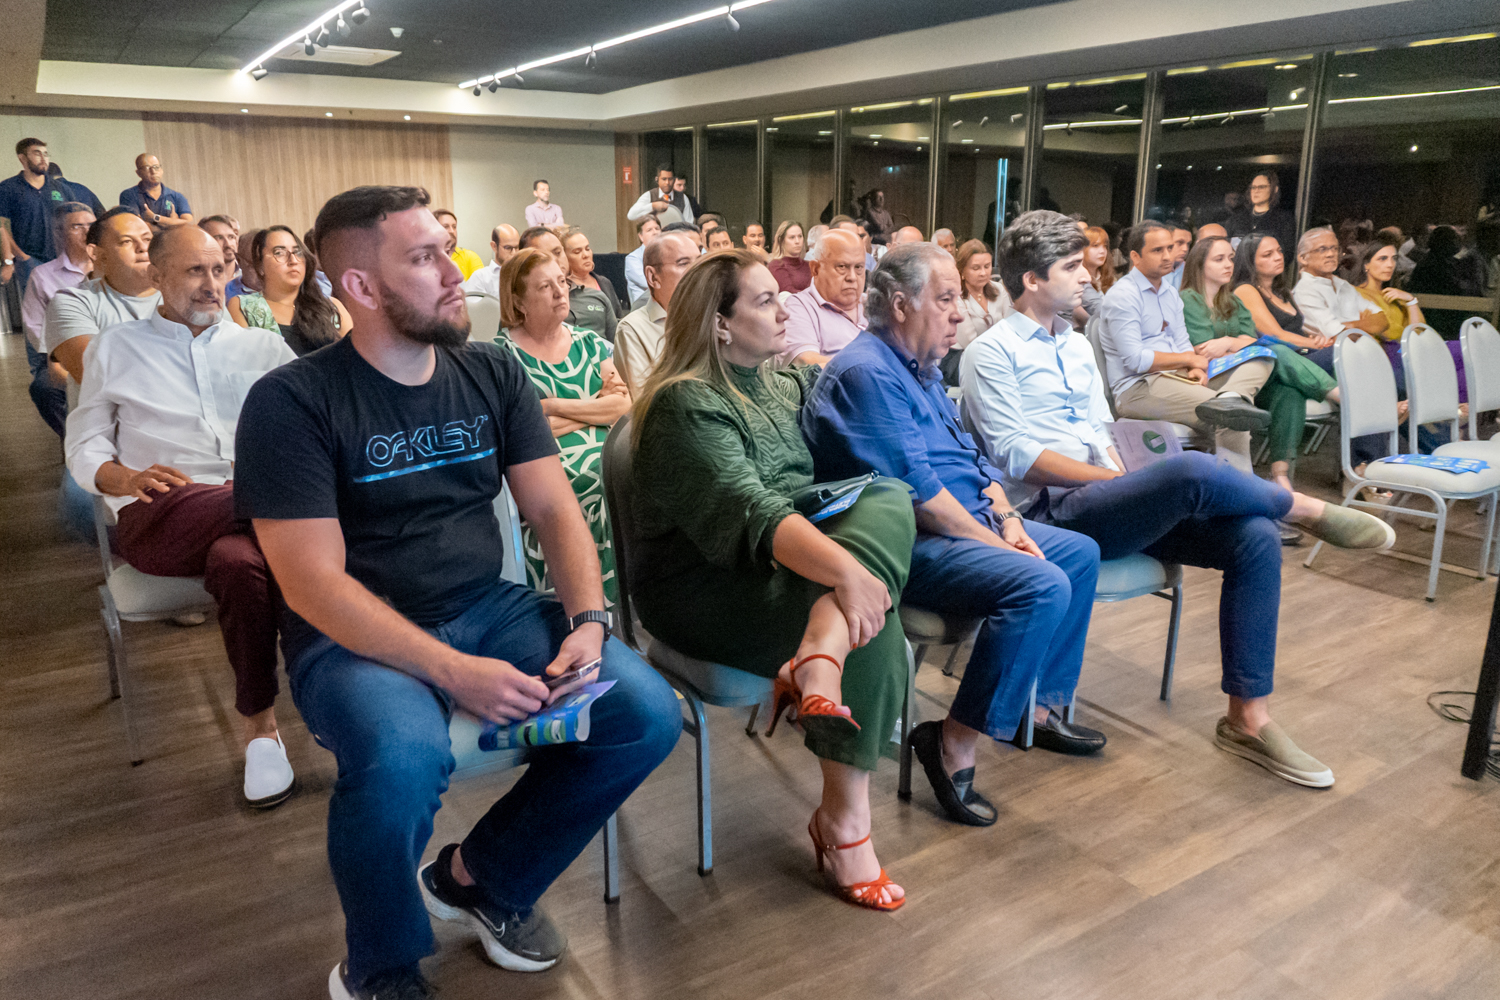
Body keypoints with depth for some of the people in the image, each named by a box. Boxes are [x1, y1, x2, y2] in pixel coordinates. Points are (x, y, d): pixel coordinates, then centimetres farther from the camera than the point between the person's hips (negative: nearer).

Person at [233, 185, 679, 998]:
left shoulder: (493, 375, 5)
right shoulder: (291, 403, -10)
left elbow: (553, 510, 3)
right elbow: (313, 582, -16)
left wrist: (587, 620, -16)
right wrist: (452, 671, -26)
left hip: (488, 609, 5)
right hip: (355, 635, -4)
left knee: (647, 715, -14)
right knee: (404, 760, -36)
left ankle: (482, 877, 12)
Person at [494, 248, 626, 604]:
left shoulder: (590, 343, 15)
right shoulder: (503, 354, 0)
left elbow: (624, 403, 1)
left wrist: (557, 406, -8)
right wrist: (597, 407, -6)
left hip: (608, 492, 4)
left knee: (610, 597, -2)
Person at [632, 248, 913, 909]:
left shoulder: (782, 383, 14)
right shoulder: (685, 404, -13)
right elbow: (751, 511, -29)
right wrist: (844, 567, -40)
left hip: (788, 562, 8)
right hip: (701, 590, -7)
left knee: (889, 496, -18)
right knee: (871, 617, -27)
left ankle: (819, 658, -38)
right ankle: (845, 820, -18)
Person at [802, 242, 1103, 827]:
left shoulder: (920, 369, 17)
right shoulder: (867, 373, -18)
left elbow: (972, 456, 19)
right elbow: (916, 490, -23)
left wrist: (1008, 521, 4)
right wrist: (993, 543, -16)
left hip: (971, 522, 11)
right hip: (905, 544, -11)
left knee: (1080, 553, 14)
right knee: (1041, 585, -28)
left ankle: (1040, 707, 21)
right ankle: (954, 746, -17)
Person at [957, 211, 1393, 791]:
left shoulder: (1077, 346, 23)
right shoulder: (992, 353, -2)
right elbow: (1014, 453, -12)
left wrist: (1129, 482, 1)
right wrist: (1113, 478, -15)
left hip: (1106, 503, 8)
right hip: (1052, 512, -8)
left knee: (1255, 537, -11)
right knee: (1193, 470, -30)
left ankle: (1247, 718, -6)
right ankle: (1308, 509, 2)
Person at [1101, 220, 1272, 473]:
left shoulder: (1170, 293, 21)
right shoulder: (1123, 296, -10)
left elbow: (1182, 343, 19)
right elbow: (1135, 360, -17)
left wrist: (1196, 369, -6)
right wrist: (1189, 359, -6)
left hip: (1173, 376, 10)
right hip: (1138, 388, -10)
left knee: (1260, 363, -8)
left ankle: (1228, 399, -38)